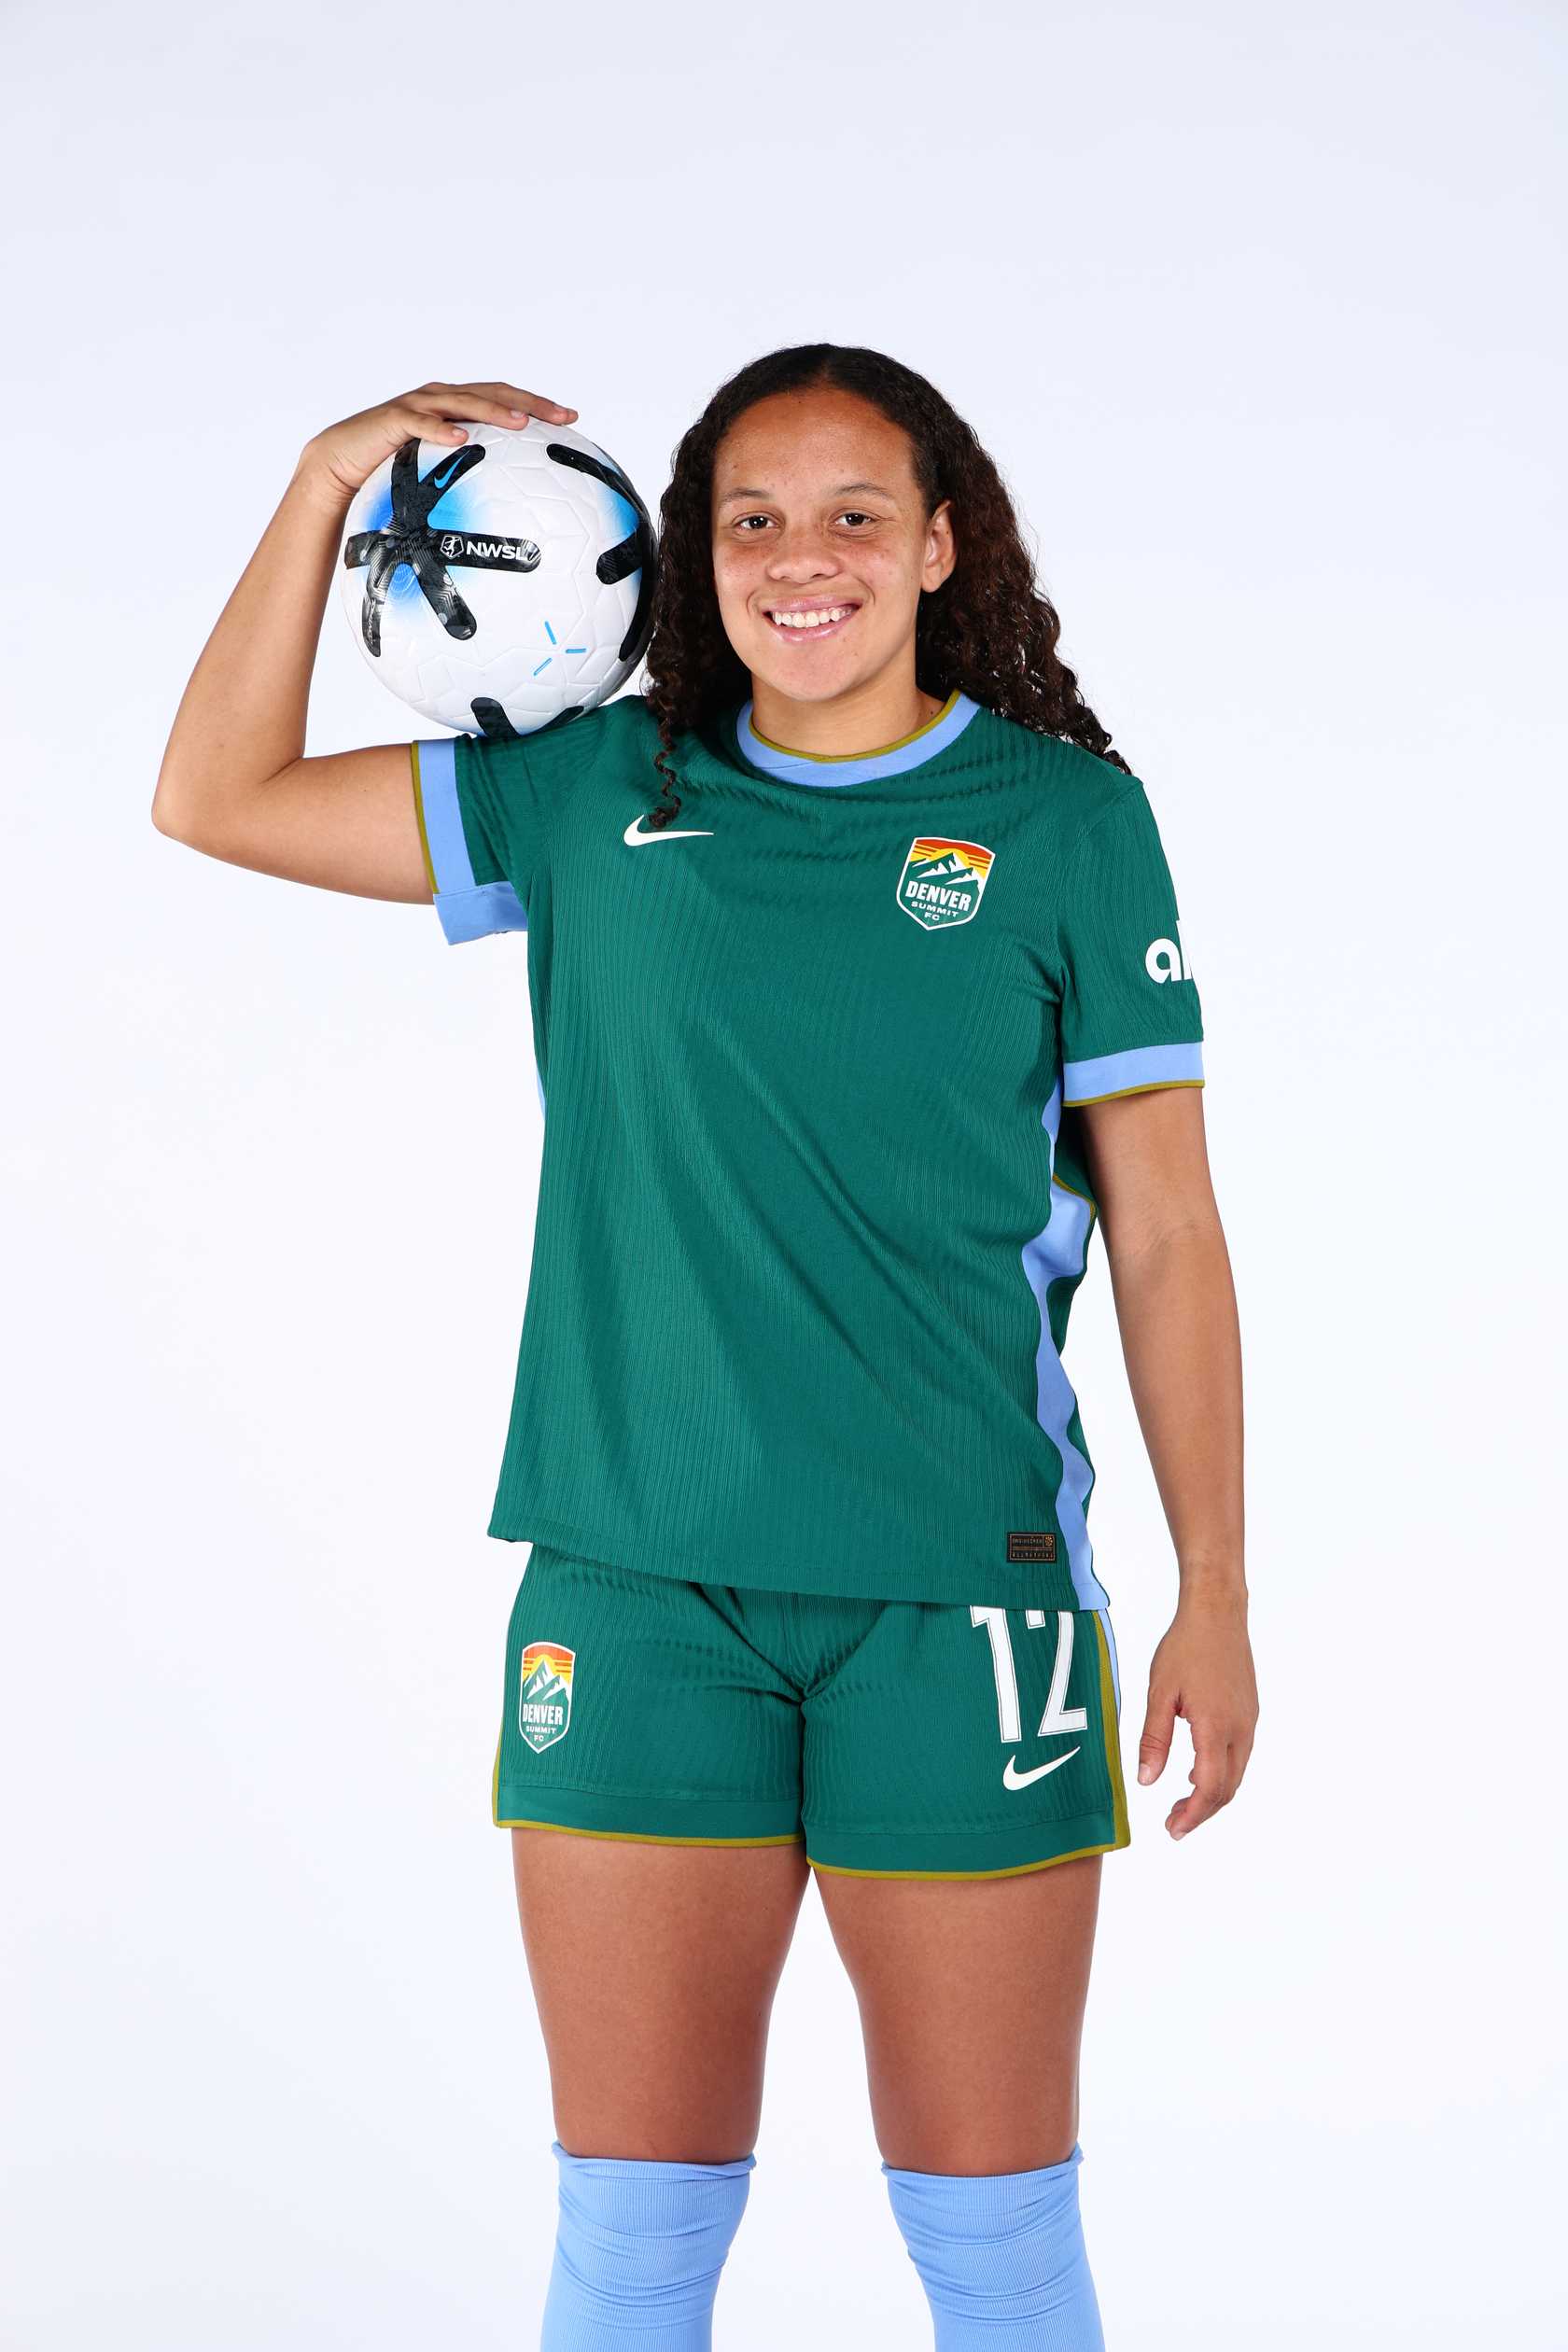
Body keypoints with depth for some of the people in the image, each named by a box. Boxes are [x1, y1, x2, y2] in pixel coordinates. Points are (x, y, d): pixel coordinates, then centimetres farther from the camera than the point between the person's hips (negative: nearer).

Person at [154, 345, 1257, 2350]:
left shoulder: (1067, 816, 2)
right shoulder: (603, 792, 8)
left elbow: (1166, 1235, 3)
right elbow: (219, 799, 11)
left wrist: (1215, 1597, -1)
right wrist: (328, 484, 5)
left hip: (956, 1589, -1)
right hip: (638, 1585, 2)